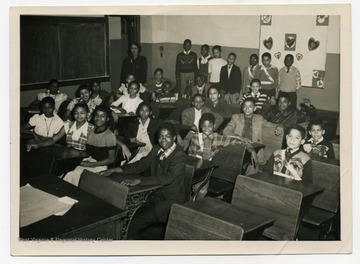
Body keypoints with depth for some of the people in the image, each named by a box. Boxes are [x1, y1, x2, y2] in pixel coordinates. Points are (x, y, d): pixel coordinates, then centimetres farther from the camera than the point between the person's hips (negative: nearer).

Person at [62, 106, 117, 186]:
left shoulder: (109, 136, -7)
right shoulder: (91, 132, 13)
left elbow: (111, 159, -7)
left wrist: (92, 164, -11)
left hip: (100, 167, -6)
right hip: (87, 163, 6)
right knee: (70, 176, -20)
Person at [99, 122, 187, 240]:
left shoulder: (179, 155, -18)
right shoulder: (156, 149, 5)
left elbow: (167, 178, -29)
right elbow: (141, 164, 11)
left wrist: (139, 180, -36)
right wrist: (116, 170, -1)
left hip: (171, 201, -8)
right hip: (156, 194, 8)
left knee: (136, 222, -20)